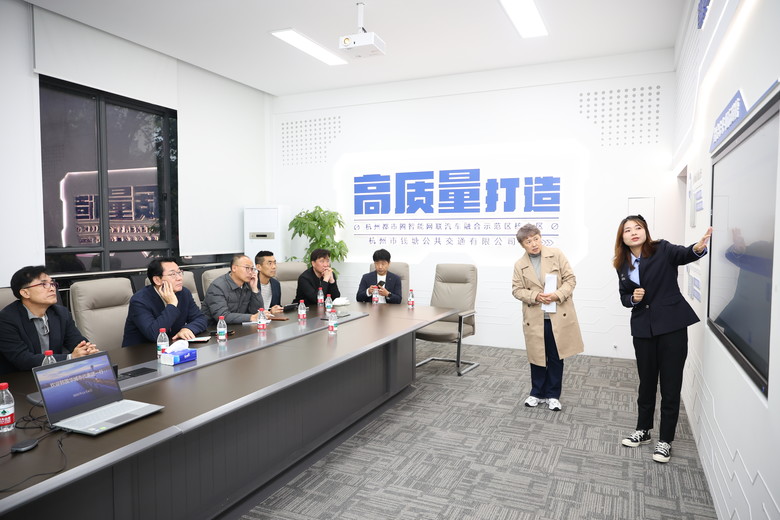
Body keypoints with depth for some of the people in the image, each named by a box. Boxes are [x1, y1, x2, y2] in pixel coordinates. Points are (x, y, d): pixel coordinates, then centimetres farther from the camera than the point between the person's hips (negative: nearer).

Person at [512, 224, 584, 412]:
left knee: (556, 357, 8)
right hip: (535, 318, 1)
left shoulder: (556, 254, -1)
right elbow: (517, 290, 1)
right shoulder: (519, 265, 2)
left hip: (559, 315, -1)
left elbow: (570, 279, -2)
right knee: (537, 356, 11)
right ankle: (537, 393, 29)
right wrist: (535, 296, -16)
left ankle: (553, 395, 24)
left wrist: (557, 295, -18)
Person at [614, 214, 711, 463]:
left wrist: (698, 248, -49)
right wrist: (633, 299, -10)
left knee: (670, 385, 4)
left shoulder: (663, 250, -7)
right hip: (643, 329, 4)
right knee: (646, 382, 16)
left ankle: (665, 440, 18)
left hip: (671, 325, -4)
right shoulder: (622, 266, 5)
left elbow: (684, 254, -27)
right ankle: (643, 430, 33)